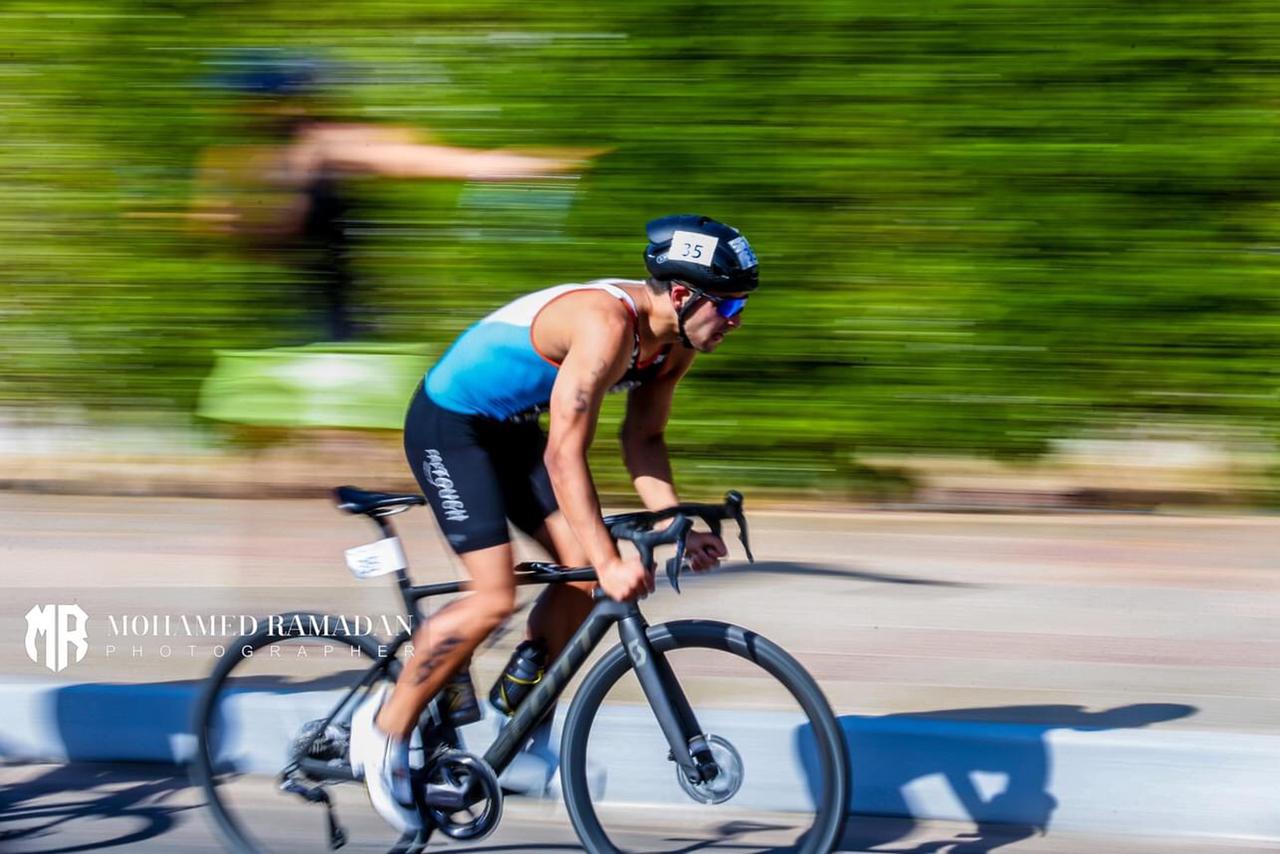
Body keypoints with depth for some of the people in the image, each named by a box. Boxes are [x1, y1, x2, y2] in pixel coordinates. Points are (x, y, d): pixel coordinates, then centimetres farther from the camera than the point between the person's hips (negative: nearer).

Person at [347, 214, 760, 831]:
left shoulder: (675, 341, -5)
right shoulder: (607, 324, -33)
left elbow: (643, 440, 5)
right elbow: (564, 455, -35)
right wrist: (610, 563, -39)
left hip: (509, 427, 9)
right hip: (448, 425, -9)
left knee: (581, 568, -1)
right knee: (494, 598, -16)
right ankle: (387, 726, 0)